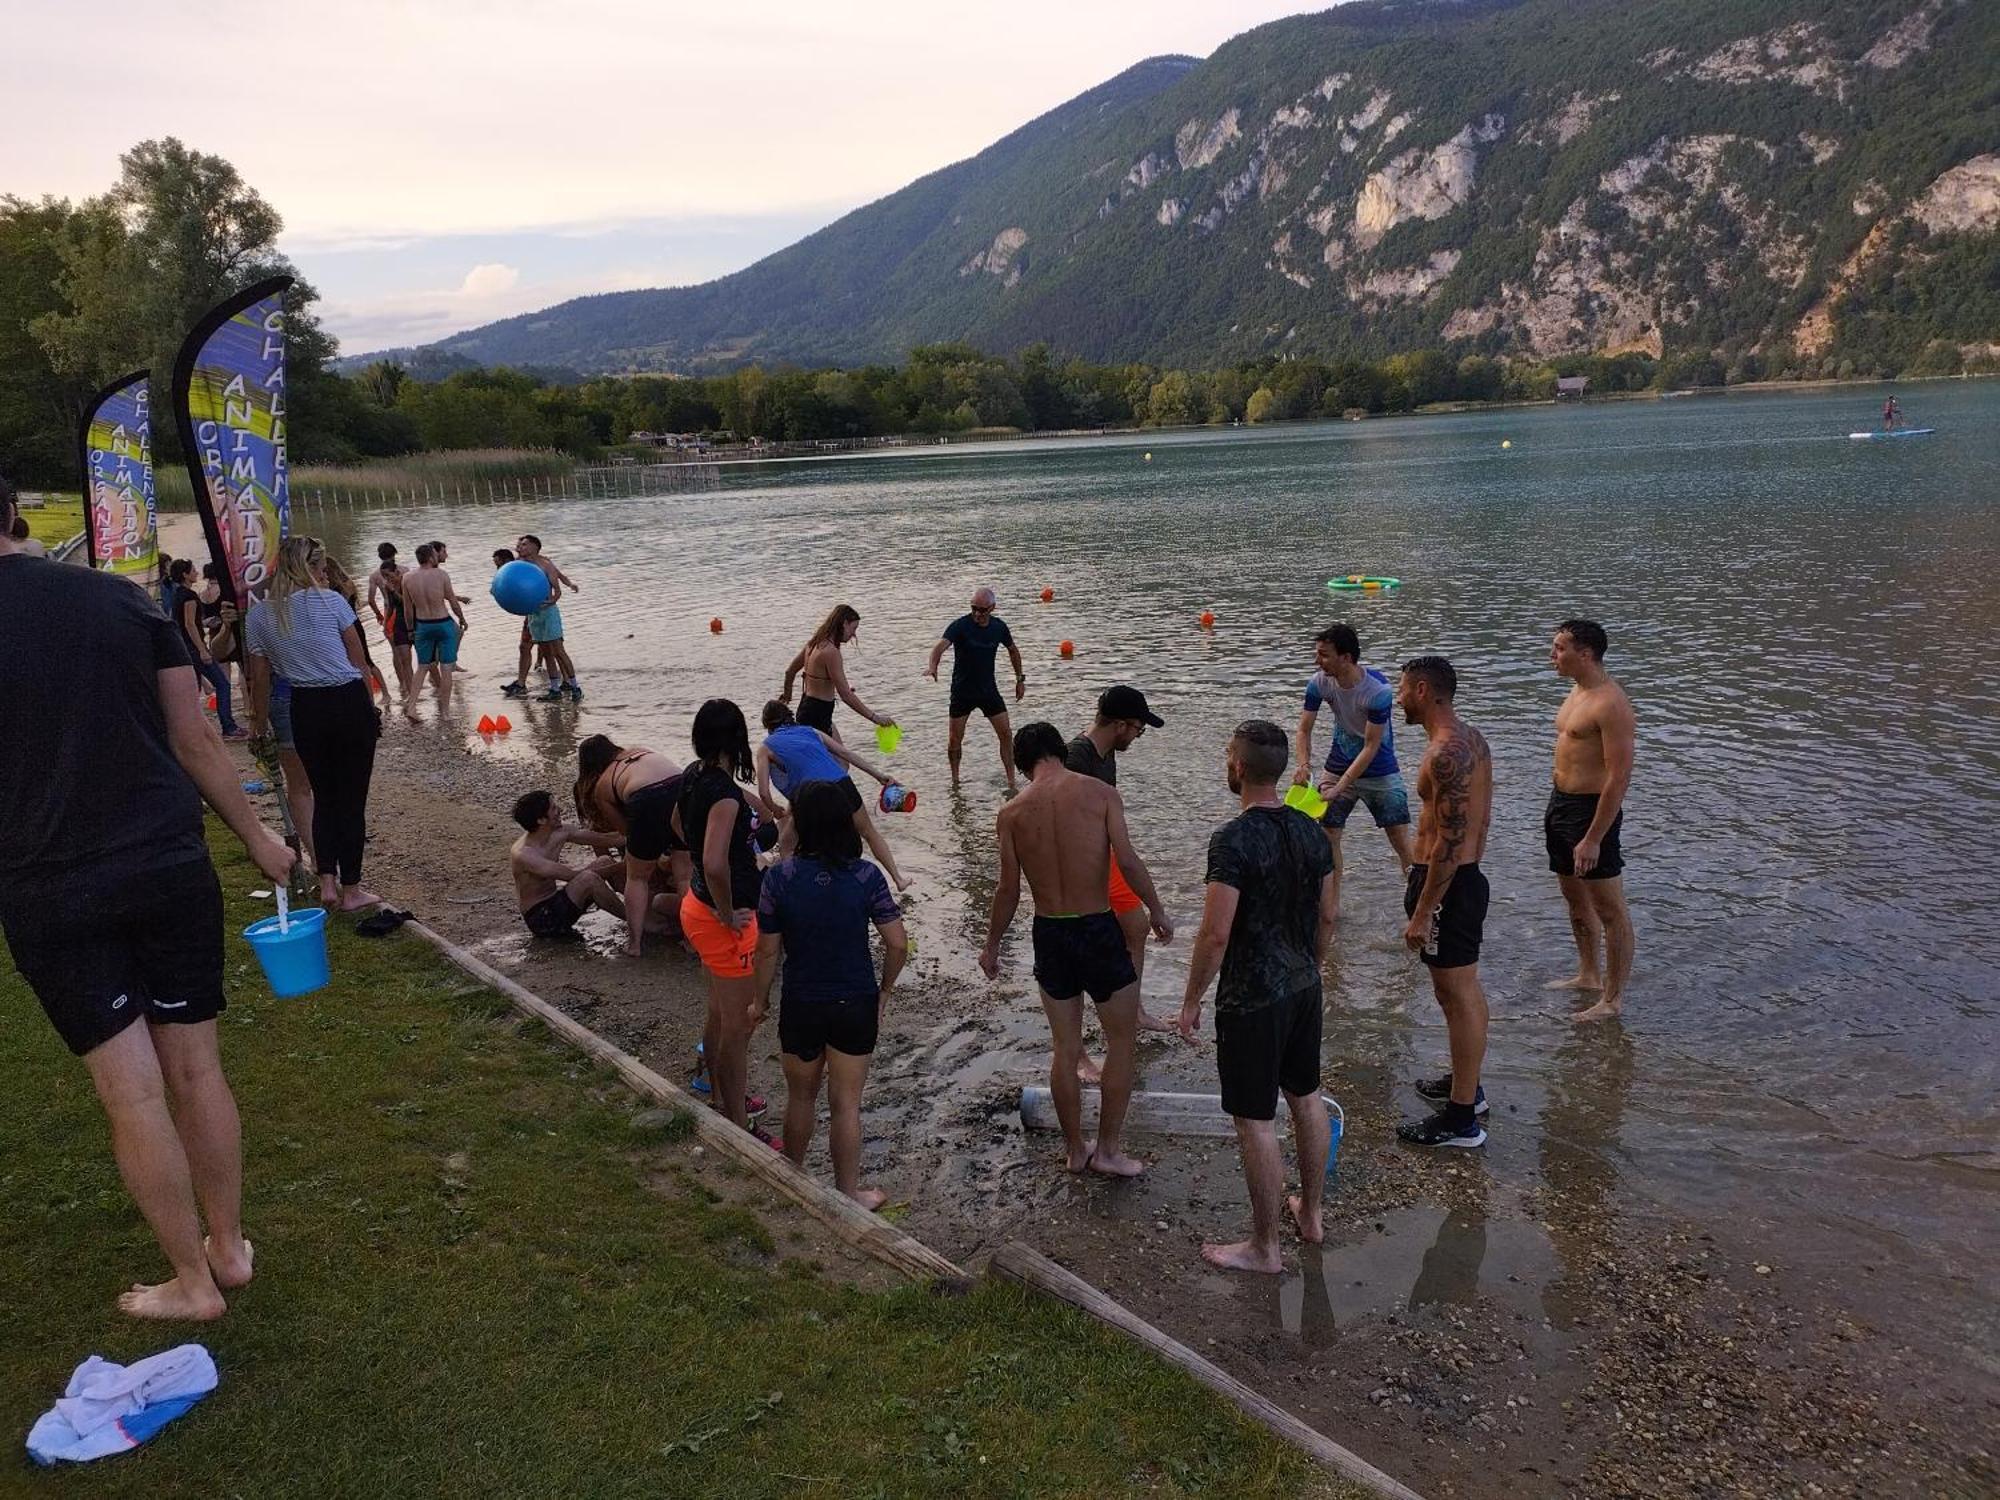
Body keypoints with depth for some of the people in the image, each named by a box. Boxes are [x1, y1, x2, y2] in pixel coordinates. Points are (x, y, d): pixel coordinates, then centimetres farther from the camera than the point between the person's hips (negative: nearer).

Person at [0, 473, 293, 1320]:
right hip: (171, 868, 3)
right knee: (195, 1070, 13)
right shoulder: (123, 599, 0)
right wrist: (258, 841, 13)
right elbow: (196, 741, 2)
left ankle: (191, 1282, 16)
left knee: (132, 1092, 6)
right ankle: (228, 1249, 26)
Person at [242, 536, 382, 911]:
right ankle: (350, 890, 11)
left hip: (306, 710, 3)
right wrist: (371, 708, 12)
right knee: (352, 798, 5)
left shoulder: (258, 615, 3)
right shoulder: (330, 601, -5)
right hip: (349, 701, -3)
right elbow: (359, 662, 0)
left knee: (323, 796, 19)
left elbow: (260, 679, 5)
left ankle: (327, 882, 13)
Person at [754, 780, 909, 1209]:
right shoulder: (866, 876, -12)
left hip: (801, 1006, 1)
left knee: (800, 1097, 22)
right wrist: (884, 989, 7)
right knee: (846, 1104, 11)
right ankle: (848, 1193, 22)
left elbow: (767, 951, -6)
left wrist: (761, 999, 10)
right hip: (855, 1004, -1)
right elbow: (898, 945, -11)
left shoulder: (780, 878, -12)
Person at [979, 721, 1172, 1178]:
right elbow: (1127, 861, -14)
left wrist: (992, 945, 15)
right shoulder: (1099, 792, -7)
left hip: (1049, 934, 3)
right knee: (1122, 1041, 14)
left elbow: (1009, 890, 1)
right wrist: (1158, 911, 0)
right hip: (1098, 929, -3)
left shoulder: (1012, 813, -1)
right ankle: (1108, 1149, 17)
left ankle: (1075, 1149, 28)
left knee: (1065, 1048, 16)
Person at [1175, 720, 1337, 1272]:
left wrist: (1191, 999, -12)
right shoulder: (1310, 830, 1)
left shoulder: (1233, 839, -23)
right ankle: (1310, 1214, 38)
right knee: (1306, 1098, 21)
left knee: (1255, 1121, 4)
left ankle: (1264, 1247, 16)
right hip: (1303, 987, 8)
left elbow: (1216, 933, -24)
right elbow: (1327, 917, 10)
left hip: (1252, 999, -8)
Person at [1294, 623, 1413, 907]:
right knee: (1327, 836, 6)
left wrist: (1339, 788, -29)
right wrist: (1304, 765, -27)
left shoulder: (1379, 690, -28)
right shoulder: (1319, 683, -15)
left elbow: (1371, 747, -25)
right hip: (1338, 767, 4)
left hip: (1380, 772, -4)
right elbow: (1304, 729, -7)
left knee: (1402, 842, -2)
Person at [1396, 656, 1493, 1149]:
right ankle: (1466, 1084, 38)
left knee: (1457, 995, -2)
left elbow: (1450, 840, -26)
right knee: (1464, 990, 22)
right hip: (1467, 877, 10)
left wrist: (1422, 913, -23)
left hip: (1447, 885, -10)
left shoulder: (1446, 753, -23)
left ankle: (1462, 1119, 7)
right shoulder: (1470, 738, 9)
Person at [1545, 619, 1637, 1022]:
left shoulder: (1610, 704, -21)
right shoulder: (1577, 691, 10)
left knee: (1609, 910, 1)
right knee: (1575, 898, 22)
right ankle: (1588, 975, 39)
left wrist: (1593, 838, -24)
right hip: (1561, 804, 10)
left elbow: (1619, 777, -23)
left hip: (1592, 810, -10)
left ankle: (1612, 999, 11)